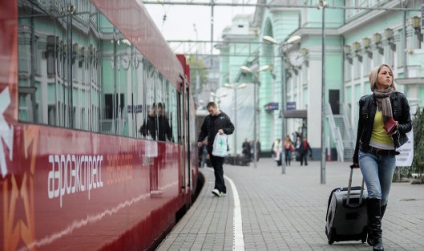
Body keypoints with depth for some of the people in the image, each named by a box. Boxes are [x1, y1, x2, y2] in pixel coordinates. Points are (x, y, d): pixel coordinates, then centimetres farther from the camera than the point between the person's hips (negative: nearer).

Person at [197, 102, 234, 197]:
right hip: (211, 146, 5)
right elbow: (203, 131, 19)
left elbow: (231, 128, 3)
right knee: (216, 167, 6)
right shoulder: (208, 119, 12)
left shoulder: (224, 117, 1)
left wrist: (224, 130, -16)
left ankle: (218, 188, -18)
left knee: (219, 167, -12)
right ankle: (223, 189, 12)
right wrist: (200, 140, 4)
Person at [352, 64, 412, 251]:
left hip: (389, 155, 2)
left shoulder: (399, 99, -1)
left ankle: (372, 234, 26)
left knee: (383, 197, 8)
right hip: (368, 153, -2)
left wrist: (398, 127, -17)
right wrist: (356, 156, 16)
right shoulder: (366, 101, -1)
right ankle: (376, 235, -13)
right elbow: (361, 129, 9)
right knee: (375, 192, -19)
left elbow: (408, 124, 7)